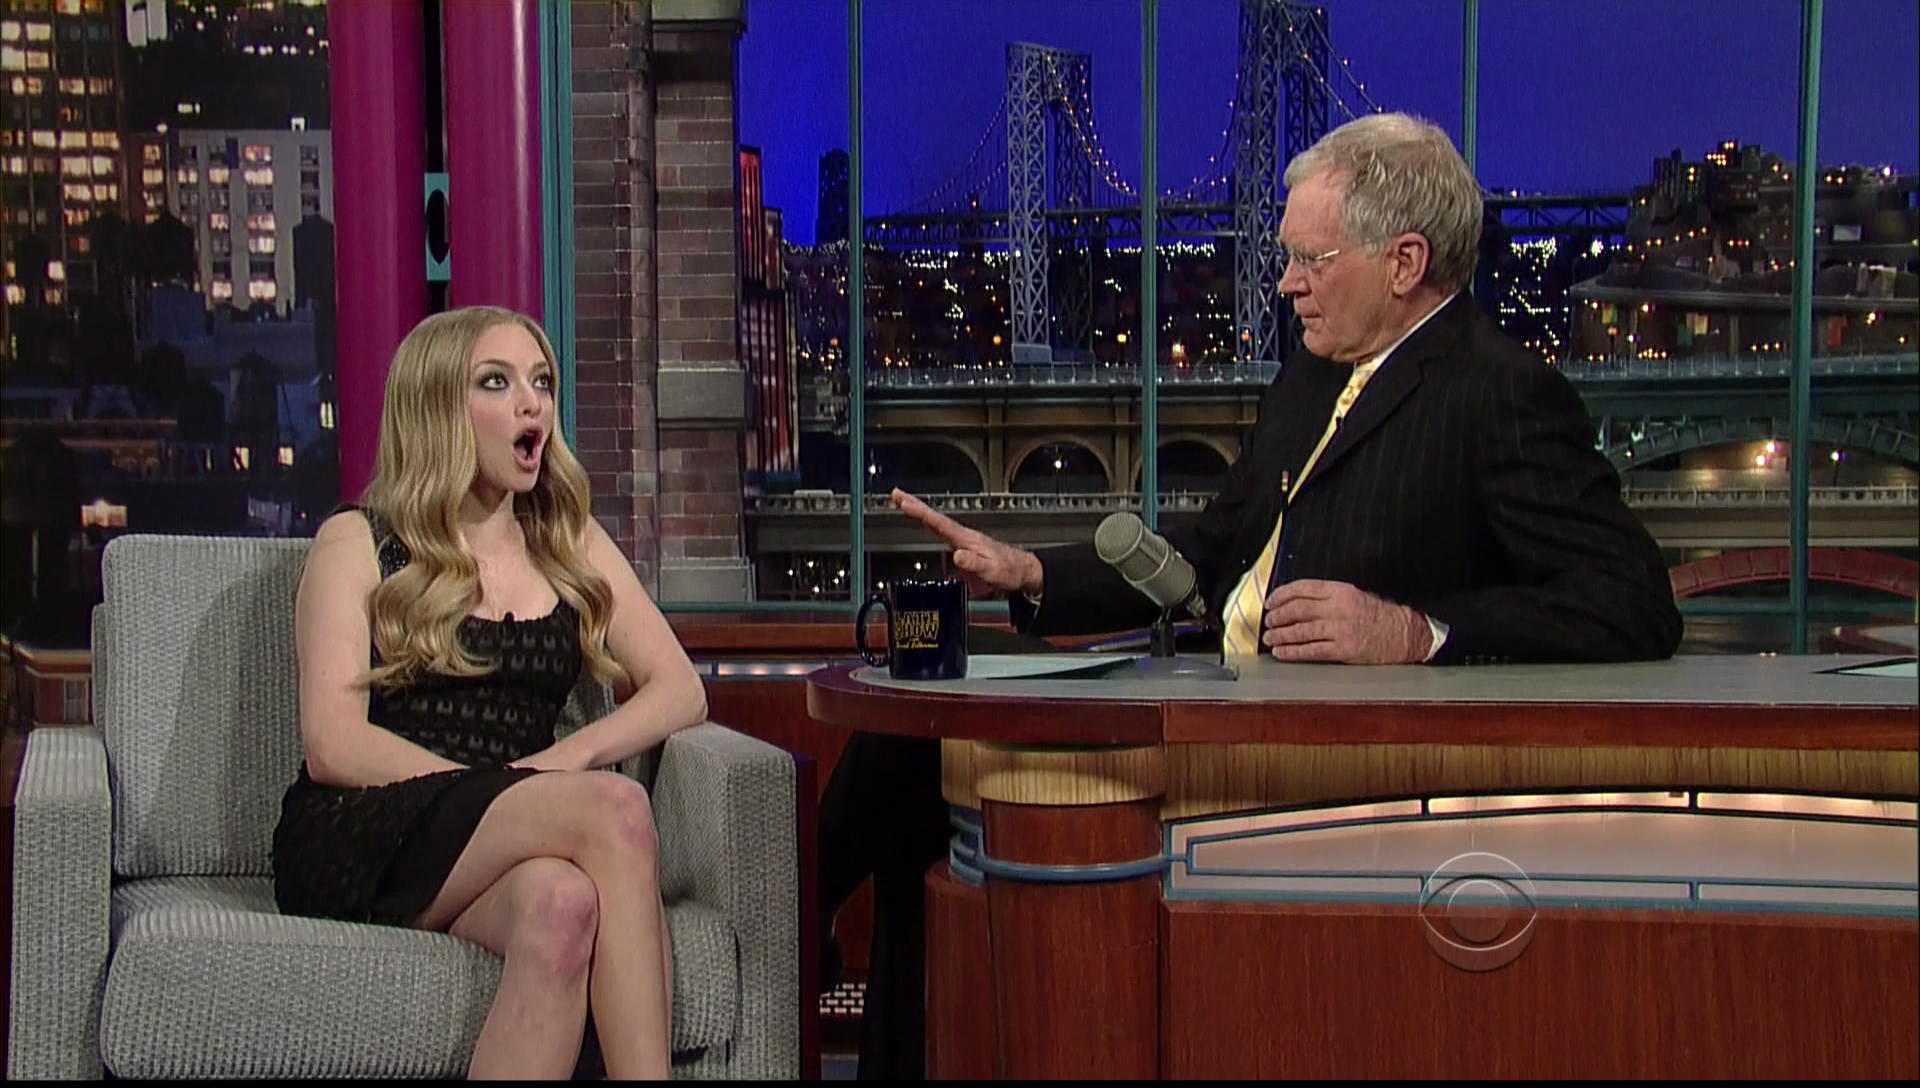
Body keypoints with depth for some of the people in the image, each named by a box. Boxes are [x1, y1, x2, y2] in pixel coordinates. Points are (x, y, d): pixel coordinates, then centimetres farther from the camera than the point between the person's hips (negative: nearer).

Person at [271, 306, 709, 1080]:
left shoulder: (573, 546, 18)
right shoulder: (357, 544, 6)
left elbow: (680, 690, 8)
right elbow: (332, 745, -6)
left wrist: (566, 758, -12)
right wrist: (499, 790, -17)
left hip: (504, 849, 3)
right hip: (360, 841, -3)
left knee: (564, 900, -38)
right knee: (614, 807, -33)